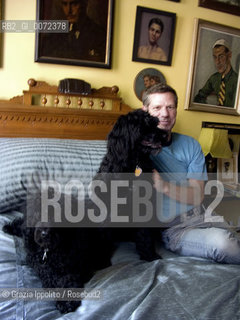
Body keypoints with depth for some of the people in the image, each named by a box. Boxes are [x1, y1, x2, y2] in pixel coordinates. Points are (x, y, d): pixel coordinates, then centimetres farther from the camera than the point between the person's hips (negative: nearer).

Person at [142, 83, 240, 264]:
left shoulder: (190, 145, 8)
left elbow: (197, 196, 0)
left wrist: (165, 187, -17)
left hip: (200, 216, 4)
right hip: (171, 227, -4)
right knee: (221, 242, -28)